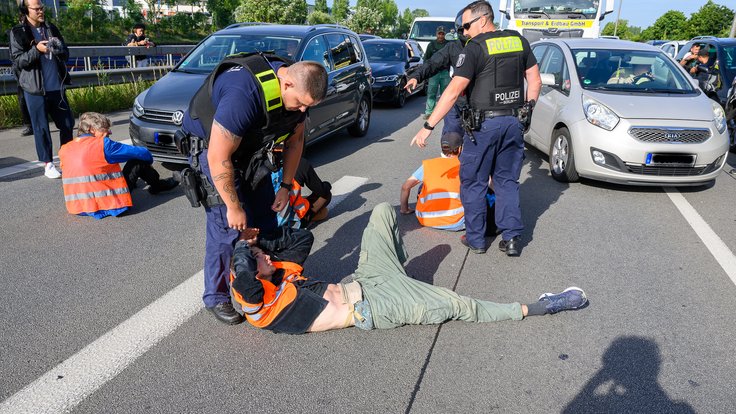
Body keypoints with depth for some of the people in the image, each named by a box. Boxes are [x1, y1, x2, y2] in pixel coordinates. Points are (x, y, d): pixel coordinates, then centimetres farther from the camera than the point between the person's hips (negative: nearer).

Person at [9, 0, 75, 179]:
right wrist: (36, 50, -21)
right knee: (41, 127, 1)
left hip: (56, 87, 5)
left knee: (67, 123, 7)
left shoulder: (51, 29, 12)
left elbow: (66, 54, 14)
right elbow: (17, 60, -7)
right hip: (35, 89, -4)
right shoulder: (18, 32, -2)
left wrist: (59, 49, -9)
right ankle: (48, 164, 10)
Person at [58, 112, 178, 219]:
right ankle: (157, 186, 28)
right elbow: (140, 153, -6)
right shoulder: (103, 145, -14)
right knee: (138, 161, 4)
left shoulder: (64, 150, 5)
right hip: (107, 204, -7)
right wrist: (149, 158, 16)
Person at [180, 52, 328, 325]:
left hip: (251, 148, 7)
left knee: (266, 218, 7)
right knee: (228, 227, -10)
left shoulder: (298, 89, -14)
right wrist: (234, 207, -24)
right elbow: (219, 158, -33)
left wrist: (286, 186, 0)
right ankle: (217, 297, 9)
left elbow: (295, 141, 3)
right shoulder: (243, 94, -39)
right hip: (212, 148, -7)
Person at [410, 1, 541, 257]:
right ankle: (511, 238, 12)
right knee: (507, 181, 14)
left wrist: (428, 127, -17)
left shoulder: (475, 48, -10)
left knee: (473, 182, 8)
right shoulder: (519, 41, 9)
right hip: (513, 122, 6)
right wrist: (527, 109, 19)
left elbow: (453, 92, -18)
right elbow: (535, 81, 12)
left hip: (484, 124, -6)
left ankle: (475, 239, 15)